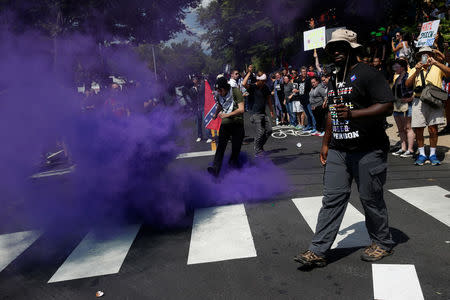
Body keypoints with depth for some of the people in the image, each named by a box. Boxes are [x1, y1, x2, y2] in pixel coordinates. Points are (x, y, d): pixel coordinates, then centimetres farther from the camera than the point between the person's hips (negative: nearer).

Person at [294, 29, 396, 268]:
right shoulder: (334, 80, 17)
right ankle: (318, 251, 8)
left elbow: (387, 107, -16)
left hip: (368, 151, -7)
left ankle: (383, 243, 29)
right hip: (338, 151, 7)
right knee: (332, 199, 5)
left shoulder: (367, 75, -8)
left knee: (371, 199, 6)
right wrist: (326, 144, 22)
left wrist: (352, 114, -26)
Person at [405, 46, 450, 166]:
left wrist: (435, 62, -18)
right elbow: (407, 84, 1)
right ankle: (422, 154, 12)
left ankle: (432, 155, 8)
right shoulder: (414, 70, 16)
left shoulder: (437, 68, 11)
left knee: (433, 129, -3)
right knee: (418, 130, 0)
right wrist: (416, 71, -12)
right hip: (419, 101, 1)